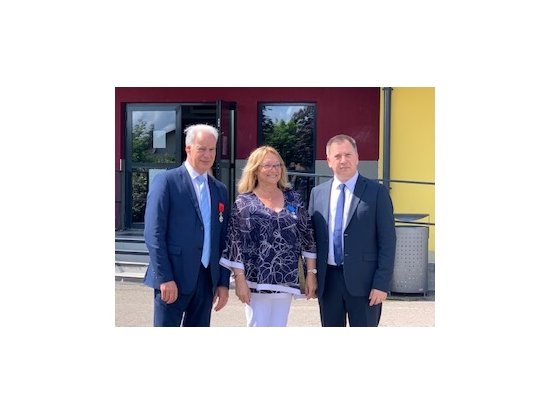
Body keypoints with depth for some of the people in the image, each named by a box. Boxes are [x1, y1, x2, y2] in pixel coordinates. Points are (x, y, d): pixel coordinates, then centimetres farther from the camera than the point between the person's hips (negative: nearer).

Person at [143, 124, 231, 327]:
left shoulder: (220, 189, 14)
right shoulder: (166, 181, -3)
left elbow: (223, 239, 14)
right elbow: (154, 234, -9)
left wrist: (224, 282, 9)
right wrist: (165, 278, -15)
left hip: (207, 279, 5)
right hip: (173, 279, -5)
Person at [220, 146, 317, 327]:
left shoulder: (294, 199, 7)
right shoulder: (243, 203, -2)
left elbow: (307, 236, 8)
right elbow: (235, 242, -5)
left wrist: (311, 273, 4)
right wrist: (240, 279, -10)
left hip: (286, 281, 3)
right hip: (256, 282, -3)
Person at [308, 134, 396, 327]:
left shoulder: (376, 192, -3)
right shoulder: (317, 193, 8)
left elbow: (387, 241, -6)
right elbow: (312, 236, 12)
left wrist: (382, 283, -11)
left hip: (363, 281, -3)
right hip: (327, 281, 4)